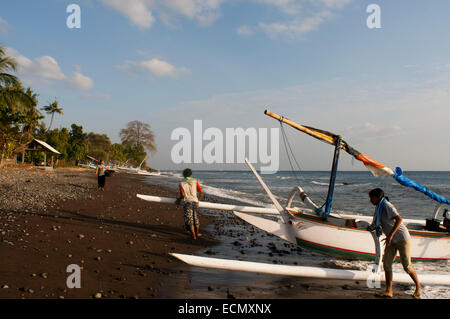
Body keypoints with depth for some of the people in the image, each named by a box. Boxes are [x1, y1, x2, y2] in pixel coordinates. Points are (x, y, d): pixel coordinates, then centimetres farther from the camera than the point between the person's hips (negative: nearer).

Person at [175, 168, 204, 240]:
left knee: (189, 219, 5)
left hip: (187, 202, -2)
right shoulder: (195, 181, 4)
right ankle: (197, 233, 31)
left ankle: (194, 235, 4)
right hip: (195, 201, 2)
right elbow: (201, 192, 2)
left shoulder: (182, 184, -2)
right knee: (196, 218, 18)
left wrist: (178, 200, 10)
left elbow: (182, 195, -8)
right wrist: (198, 200, 16)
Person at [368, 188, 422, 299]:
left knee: (407, 266, -1)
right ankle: (389, 291, -1)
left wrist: (390, 235, -32)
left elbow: (399, 219, -30)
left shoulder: (387, 206, -18)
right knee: (386, 263, -3)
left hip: (402, 238, -8)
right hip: (391, 241, 8)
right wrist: (373, 227, 8)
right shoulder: (379, 207, 10)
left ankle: (418, 287, 21)